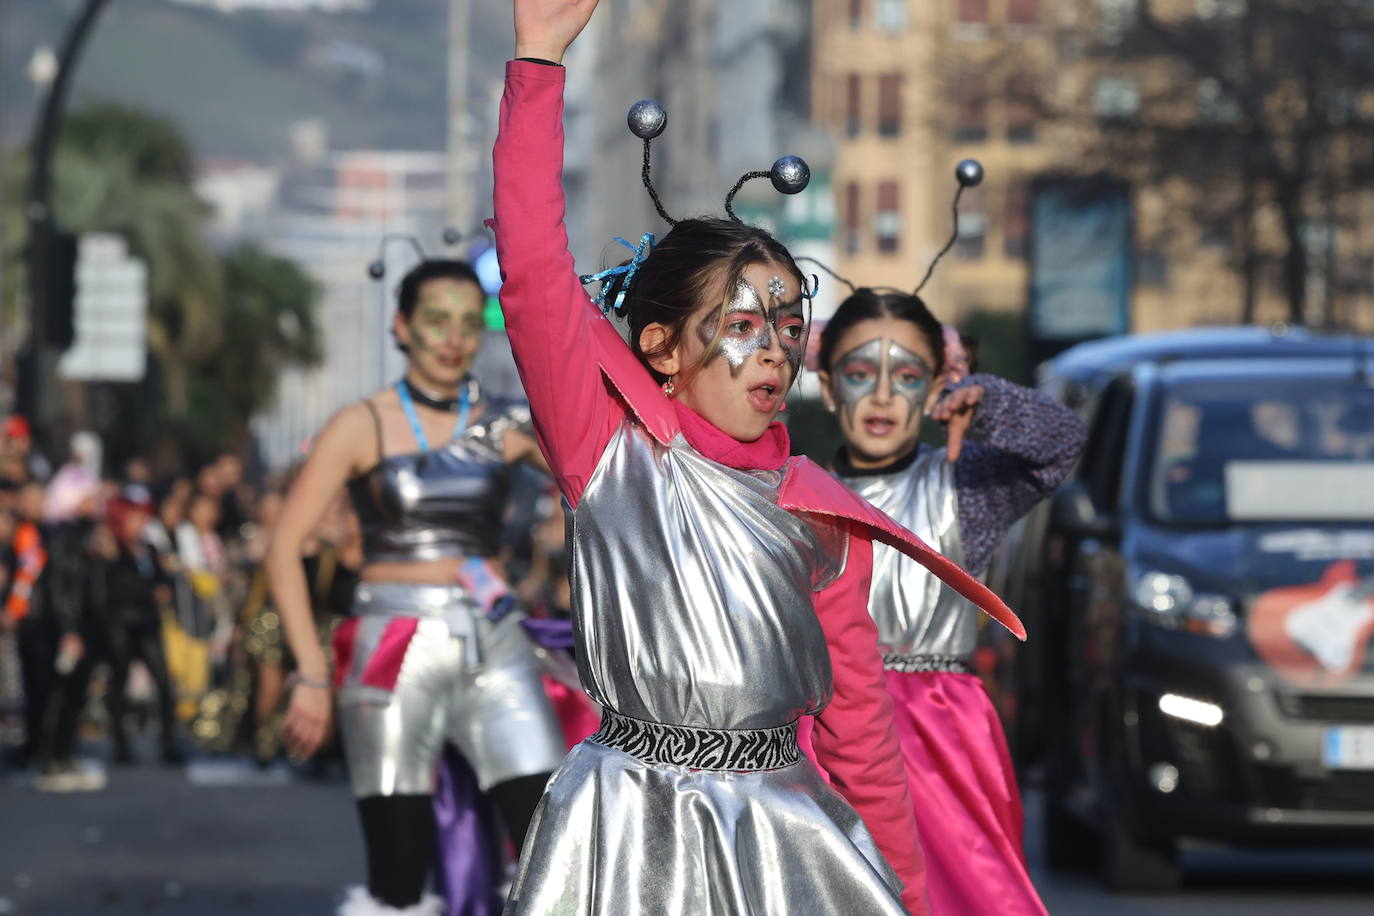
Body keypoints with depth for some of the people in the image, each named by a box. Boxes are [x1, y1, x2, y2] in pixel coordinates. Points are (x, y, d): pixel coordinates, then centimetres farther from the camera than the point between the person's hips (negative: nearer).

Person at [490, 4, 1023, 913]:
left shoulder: (819, 514, 8)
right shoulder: (611, 450, 0)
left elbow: (859, 714, 14)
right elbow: (535, 277, -10)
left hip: (782, 832, 3)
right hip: (626, 830, -3)